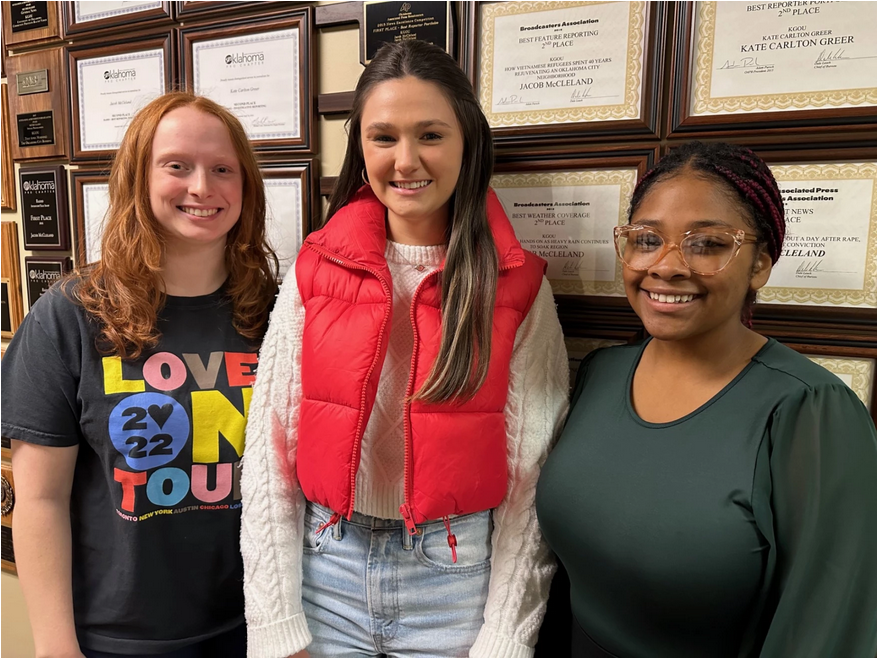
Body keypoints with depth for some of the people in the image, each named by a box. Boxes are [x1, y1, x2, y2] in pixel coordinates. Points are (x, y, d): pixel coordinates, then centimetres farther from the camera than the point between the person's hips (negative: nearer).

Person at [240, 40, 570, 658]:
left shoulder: (517, 285, -7)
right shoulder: (315, 271, -4)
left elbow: (532, 474, -6)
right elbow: (268, 452, -4)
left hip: (459, 575, -1)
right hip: (324, 568, 2)